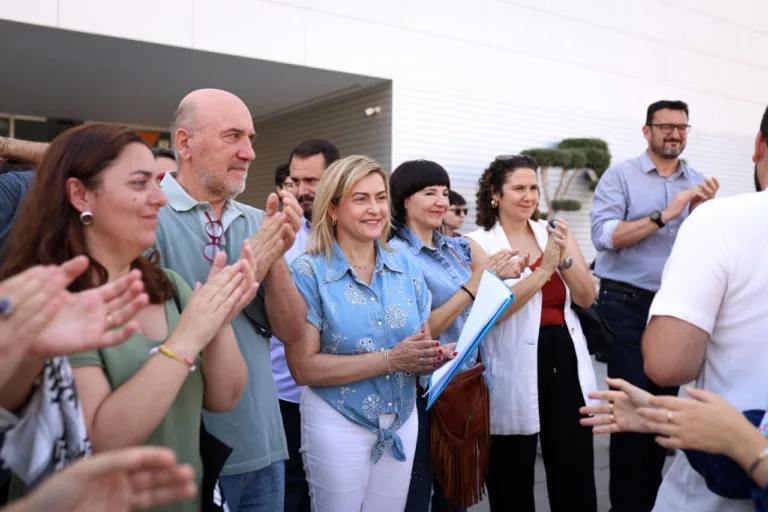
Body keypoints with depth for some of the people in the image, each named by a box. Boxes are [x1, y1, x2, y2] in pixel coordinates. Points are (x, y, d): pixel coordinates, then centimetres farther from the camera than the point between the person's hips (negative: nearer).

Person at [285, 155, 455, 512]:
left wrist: (436, 357, -14)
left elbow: (423, 345, 10)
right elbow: (303, 367, -17)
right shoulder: (309, 272, -12)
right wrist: (389, 360, -23)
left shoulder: (407, 268, 1)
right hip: (337, 425, -4)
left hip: (402, 421, 5)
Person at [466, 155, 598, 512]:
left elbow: (586, 298, 2)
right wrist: (543, 269, -22)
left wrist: (565, 258, -14)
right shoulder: (479, 243, -5)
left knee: (576, 472, 11)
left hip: (565, 358, 4)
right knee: (513, 478, 9)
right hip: (515, 369, -4)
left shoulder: (553, 233, 8)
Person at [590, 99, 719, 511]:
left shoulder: (698, 182, 9)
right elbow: (603, 235, -17)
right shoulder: (620, 175, -5)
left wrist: (699, 211, -14)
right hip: (627, 305, -5)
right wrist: (664, 216, -21)